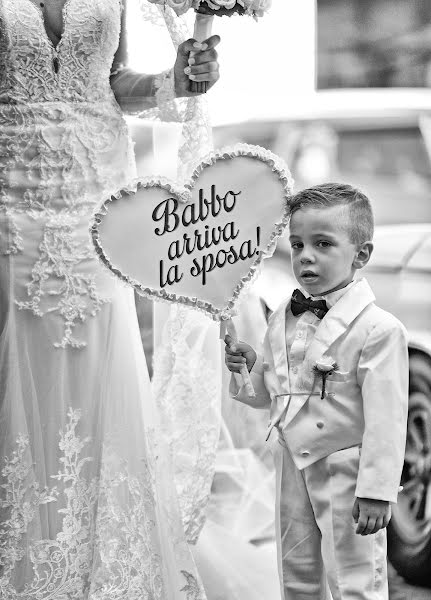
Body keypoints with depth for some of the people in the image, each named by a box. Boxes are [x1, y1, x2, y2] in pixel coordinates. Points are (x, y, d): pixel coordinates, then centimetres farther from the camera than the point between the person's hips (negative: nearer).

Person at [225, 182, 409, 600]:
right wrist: (247, 370, -5)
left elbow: (385, 417, -18)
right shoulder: (283, 320, 4)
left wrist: (376, 490, -18)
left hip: (345, 470, -6)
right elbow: (267, 393, 16)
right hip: (294, 464, 7)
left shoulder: (378, 329, -17)